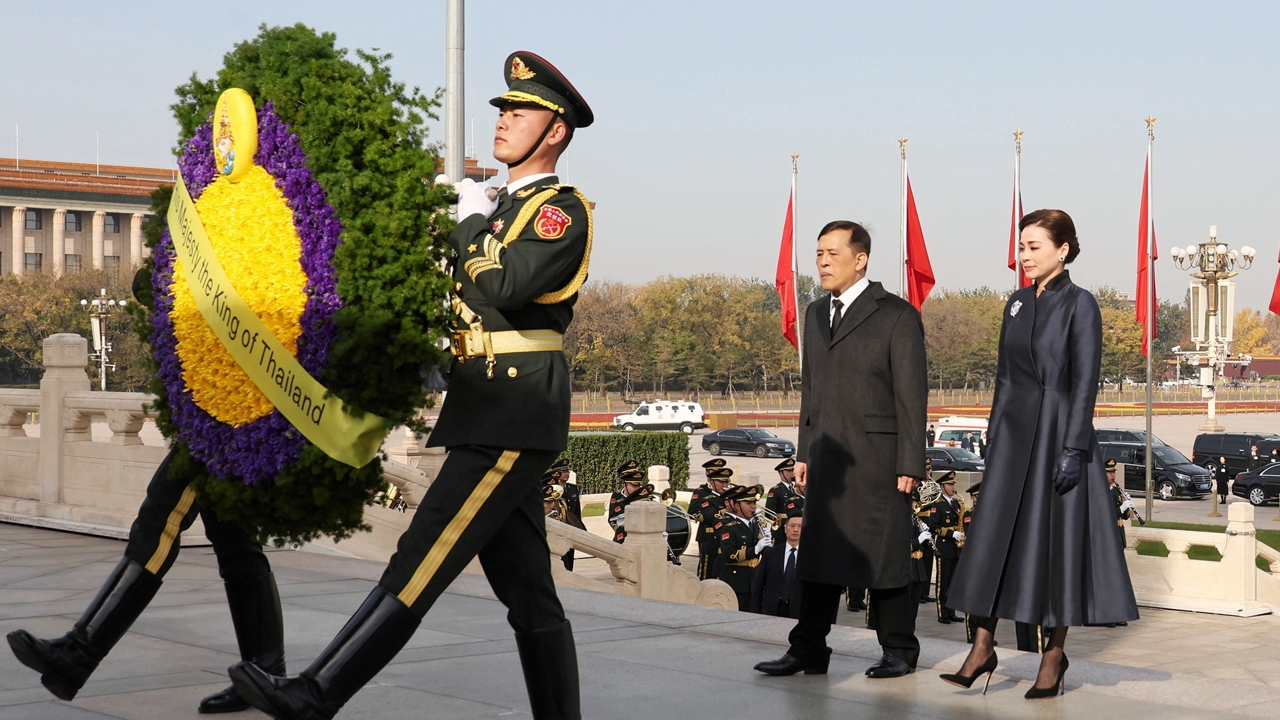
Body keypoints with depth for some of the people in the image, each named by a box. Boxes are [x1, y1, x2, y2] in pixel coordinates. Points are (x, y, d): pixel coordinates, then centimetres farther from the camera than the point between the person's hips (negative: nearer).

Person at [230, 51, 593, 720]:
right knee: (528, 592, 9)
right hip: (489, 416, 10)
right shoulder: (499, 209, 24)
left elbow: (505, 287, -21)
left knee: (421, 562, -12)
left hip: (511, 420, -10)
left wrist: (473, 220, -6)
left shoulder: (564, 210, -5)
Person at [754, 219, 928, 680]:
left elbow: (912, 393, -8)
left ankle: (899, 651, 15)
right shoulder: (816, 314, 14)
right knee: (818, 552, 7)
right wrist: (804, 451, 12)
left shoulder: (896, 315, -6)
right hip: (827, 458, 6)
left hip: (877, 458, -6)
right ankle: (808, 650, 12)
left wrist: (909, 464, -12)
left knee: (884, 555, 2)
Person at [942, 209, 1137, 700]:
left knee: (1056, 539, 1)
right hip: (1014, 432, 6)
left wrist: (1073, 450, -17)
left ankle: (1055, 652, 13)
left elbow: (1085, 383, -12)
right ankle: (983, 648, 5)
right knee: (994, 537, 1)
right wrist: (995, 435, 13)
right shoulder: (1017, 303, 11)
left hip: (1058, 433, -6)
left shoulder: (1079, 304, -8)